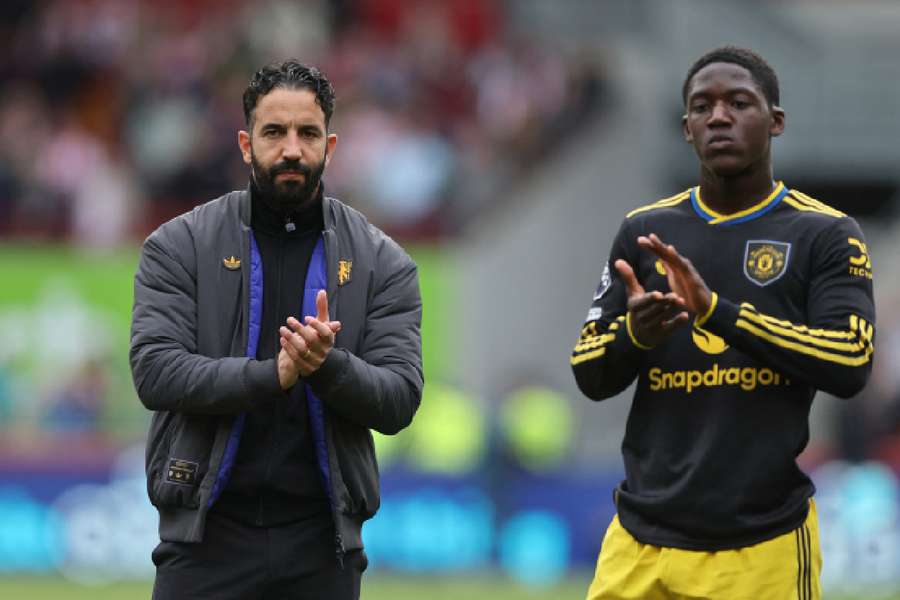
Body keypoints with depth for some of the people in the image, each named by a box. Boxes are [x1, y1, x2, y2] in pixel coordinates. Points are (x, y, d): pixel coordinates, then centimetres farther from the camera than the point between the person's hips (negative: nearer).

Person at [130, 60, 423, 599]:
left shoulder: (381, 261, 6)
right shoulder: (180, 246, 3)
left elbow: (400, 398, -1)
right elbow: (156, 371, -8)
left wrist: (328, 364, -21)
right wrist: (272, 375, -22)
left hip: (320, 544, 1)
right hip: (208, 535, -1)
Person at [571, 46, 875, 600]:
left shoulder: (826, 235, -2)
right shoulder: (645, 232, 9)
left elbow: (850, 365, -14)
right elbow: (590, 376, 9)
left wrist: (717, 308, -22)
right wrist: (634, 334, -14)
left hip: (763, 544, -3)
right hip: (643, 537, 3)